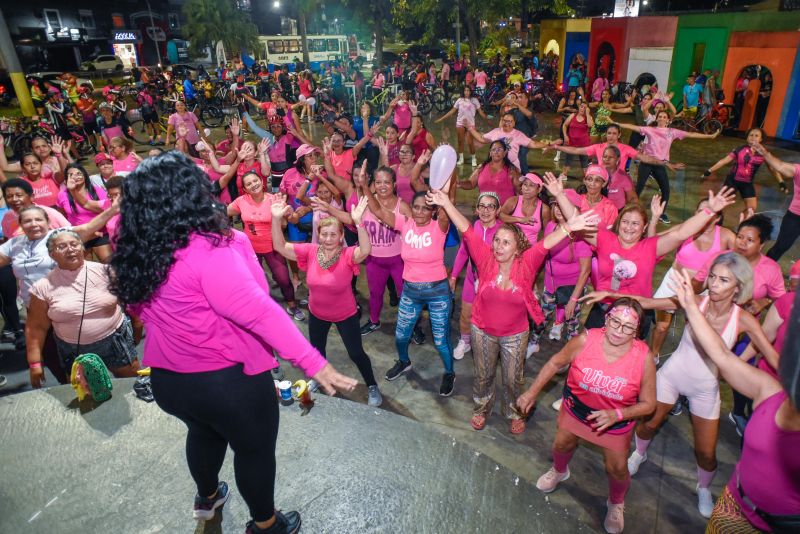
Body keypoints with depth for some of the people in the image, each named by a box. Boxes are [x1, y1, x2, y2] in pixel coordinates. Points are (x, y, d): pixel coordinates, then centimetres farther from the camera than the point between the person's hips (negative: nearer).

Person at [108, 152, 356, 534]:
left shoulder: (136, 253, -4)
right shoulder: (208, 251, -28)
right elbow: (258, 311, -36)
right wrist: (314, 363, -37)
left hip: (167, 379, 8)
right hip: (227, 379, -7)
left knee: (204, 432, 34)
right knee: (255, 448, 18)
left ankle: (207, 498, 60)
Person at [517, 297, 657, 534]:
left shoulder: (644, 359, -29)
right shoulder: (585, 340, -29)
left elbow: (648, 404, -16)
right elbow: (556, 363, -12)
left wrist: (616, 415, -31)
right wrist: (531, 393, -6)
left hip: (616, 421, -1)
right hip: (576, 409, 1)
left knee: (617, 469, 12)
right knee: (561, 445, 21)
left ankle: (616, 504, 48)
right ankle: (559, 471, 59)